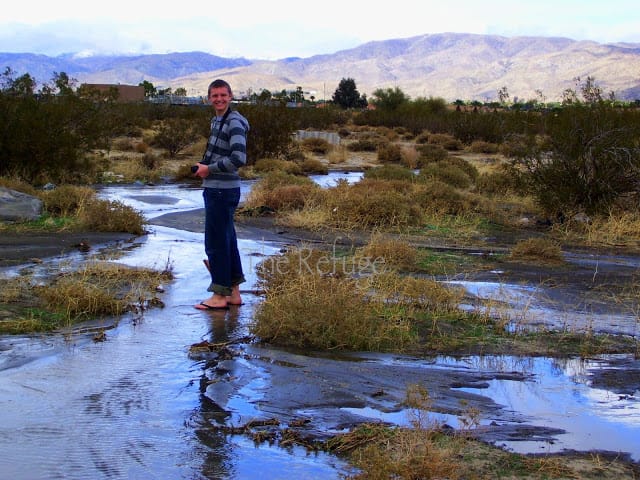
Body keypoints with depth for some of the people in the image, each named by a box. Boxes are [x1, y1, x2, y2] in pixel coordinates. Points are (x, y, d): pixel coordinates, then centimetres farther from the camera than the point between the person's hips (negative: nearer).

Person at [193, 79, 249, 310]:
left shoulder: (234, 123, -14)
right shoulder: (216, 120, 16)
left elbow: (239, 158, -25)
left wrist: (210, 169, -15)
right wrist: (203, 167, 9)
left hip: (223, 191, -10)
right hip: (215, 189, 10)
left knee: (216, 242, -5)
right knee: (227, 241, 13)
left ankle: (219, 296, 3)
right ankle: (233, 293, 21)